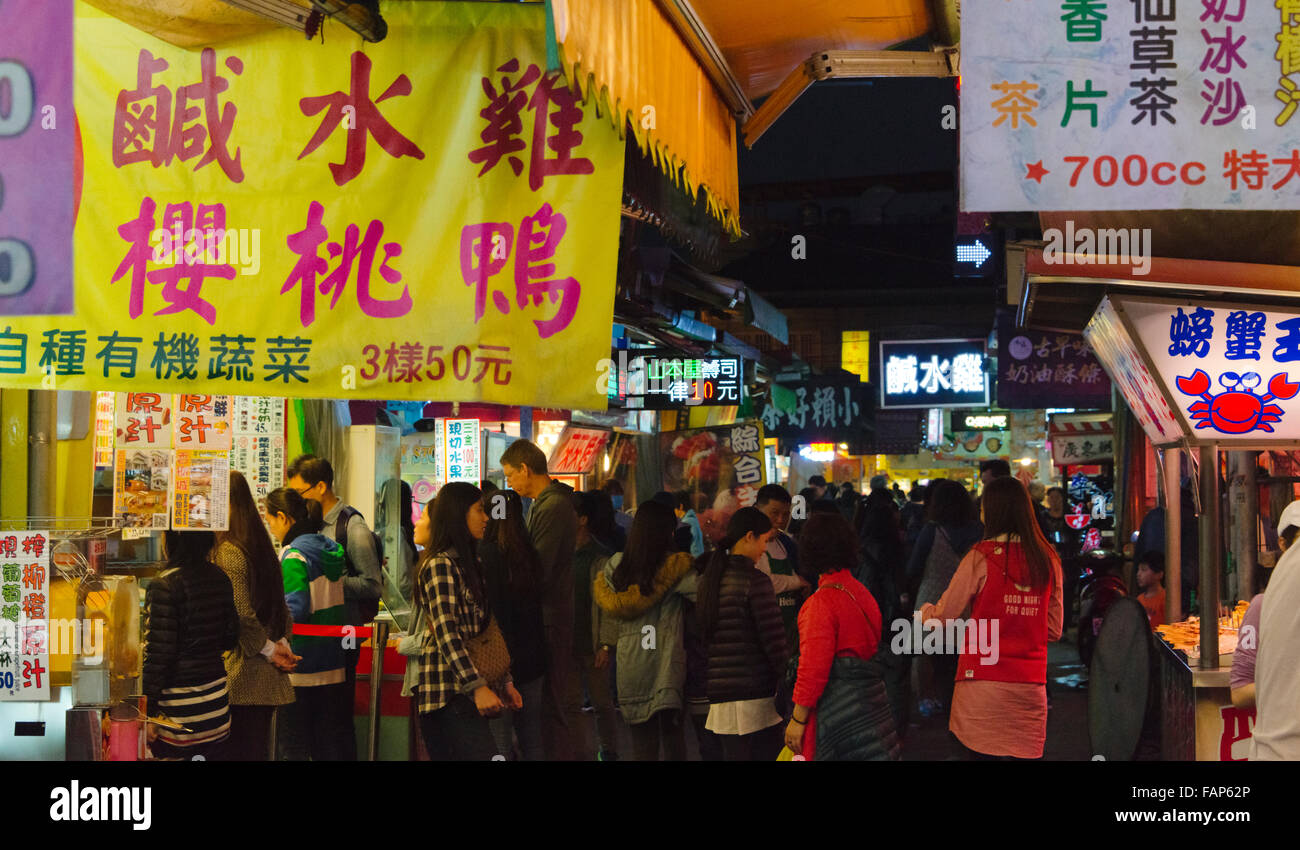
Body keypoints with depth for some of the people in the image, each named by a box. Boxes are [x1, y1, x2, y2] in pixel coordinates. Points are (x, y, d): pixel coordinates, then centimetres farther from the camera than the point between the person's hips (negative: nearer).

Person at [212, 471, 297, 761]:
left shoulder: (228, 551, -14)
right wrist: (282, 642, 7)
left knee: (236, 750, -3)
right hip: (268, 678, 8)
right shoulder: (261, 545, 14)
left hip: (241, 676, -8)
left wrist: (270, 650, -8)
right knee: (258, 749, 13)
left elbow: (242, 615, -19)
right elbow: (280, 604, 18)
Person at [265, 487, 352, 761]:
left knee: (294, 749, 2)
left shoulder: (294, 556, -14)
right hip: (333, 667, 8)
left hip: (300, 667, -8)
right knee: (332, 748, 12)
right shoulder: (330, 549, 10)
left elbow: (295, 609, -22)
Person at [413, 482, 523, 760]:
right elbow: (446, 634, -15)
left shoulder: (466, 563, 21)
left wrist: (504, 681, 16)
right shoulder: (440, 565, -7)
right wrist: (477, 687, -20)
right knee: (484, 754, -19)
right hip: (449, 688, -9)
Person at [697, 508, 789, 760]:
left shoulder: (709, 580, 10)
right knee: (767, 755, 0)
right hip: (756, 697, -7)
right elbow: (774, 640, -13)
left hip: (721, 697, 7)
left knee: (733, 755, 11)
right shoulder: (755, 581, -11)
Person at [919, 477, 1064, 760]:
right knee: (1026, 753, 8)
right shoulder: (1048, 559, 5)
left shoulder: (982, 556, -7)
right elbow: (1054, 629, 11)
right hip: (1031, 686, 4)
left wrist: (924, 611, 19)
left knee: (982, 751, 1)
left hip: (984, 682, -4)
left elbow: (944, 616, -2)